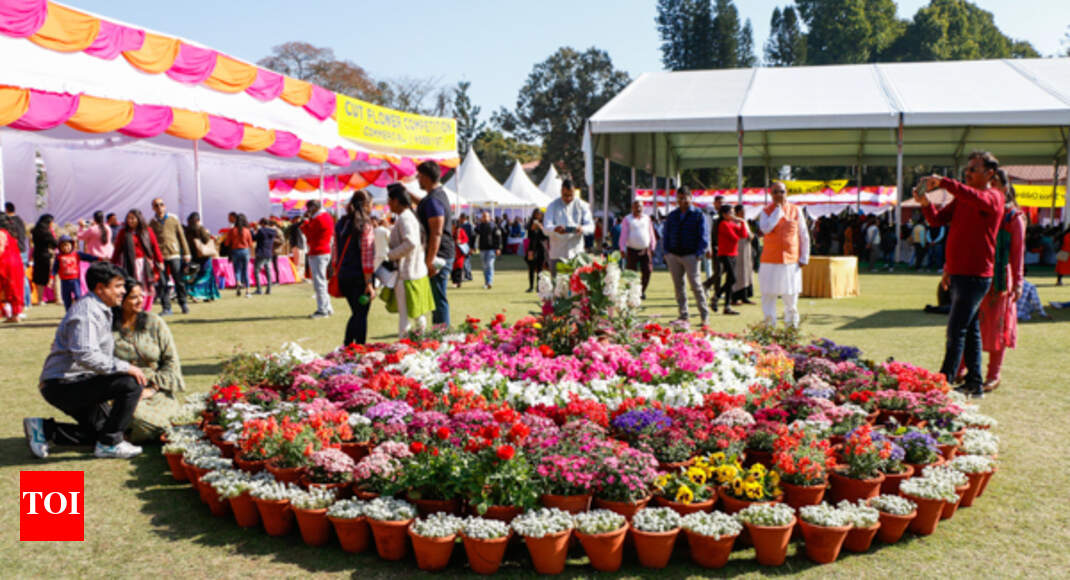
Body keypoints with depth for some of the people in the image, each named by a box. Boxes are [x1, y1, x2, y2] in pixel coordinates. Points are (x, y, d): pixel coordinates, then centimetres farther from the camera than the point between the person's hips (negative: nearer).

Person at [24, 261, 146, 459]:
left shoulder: (101, 310, 15)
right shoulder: (86, 312, -19)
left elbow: (102, 355, 24)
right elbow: (85, 356, -32)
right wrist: (125, 368, -27)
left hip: (77, 383, 11)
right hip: (63, 385, -11)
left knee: (103, 429, 16)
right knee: (131, 384, -25)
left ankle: (44, 429, 16)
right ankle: (109, 444, -13)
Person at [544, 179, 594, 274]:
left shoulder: (582, 205, 5)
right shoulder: (553, 206, 3)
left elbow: (591, 226, -3)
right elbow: (546, 228, -7)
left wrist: (582, 229, -27)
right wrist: (555, 229, -31)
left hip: (576, 253, 0)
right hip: (557, 254, 0)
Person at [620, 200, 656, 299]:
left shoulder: (647, 218, 11)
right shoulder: (627, 219, 2)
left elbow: (651, 234, 16)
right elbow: (623, 235, -3)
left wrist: (652, 248, 11)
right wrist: (623, 249, -12)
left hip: (645, 250, 2)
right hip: (632, 250, -2)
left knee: (647, 272, -6)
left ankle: (642, 291, 13)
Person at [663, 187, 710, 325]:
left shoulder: (698, 215, 2)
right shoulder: (672, 216, 14)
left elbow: (704, 236, -1)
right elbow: (666, 235, 17)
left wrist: (699, 254, -10)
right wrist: (666, 252, 5)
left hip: (690, 256, -4)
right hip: (673, 256, 4)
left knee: (696, 285, -7)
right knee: (678, 286, 5)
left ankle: (705, 315, 0)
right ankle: (683, 315, 11)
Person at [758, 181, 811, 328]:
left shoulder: (795, 210, 6)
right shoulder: (766, 211, 4)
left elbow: (804, 236, 9)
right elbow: (766, 229, -17)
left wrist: (804, 258, 4)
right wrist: (778, 209, -12)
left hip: (791, 261, 1)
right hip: (770, 261, -1)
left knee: (791, 299, 5)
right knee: (769, 296, -1)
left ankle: (791, 327, 18)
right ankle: (769, 327, 8)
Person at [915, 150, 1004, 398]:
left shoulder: (993, 197, -8)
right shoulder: (962, 199, 16)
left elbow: (974, 197, -31)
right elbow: (938, 220, 10)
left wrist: (944, 182, -35)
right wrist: (925, 203, -9)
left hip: (975, 276, -8)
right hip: (958, 273, 8)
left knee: (956, 330, -10)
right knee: (970, 330, 12)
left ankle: (944, 381, -9)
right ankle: (974, 383, 19)